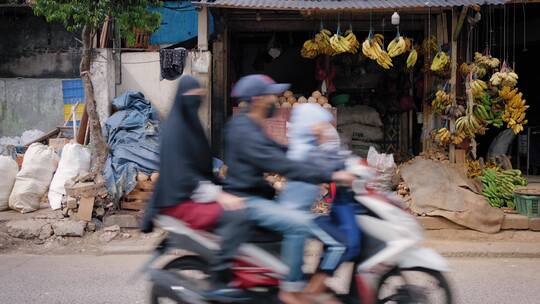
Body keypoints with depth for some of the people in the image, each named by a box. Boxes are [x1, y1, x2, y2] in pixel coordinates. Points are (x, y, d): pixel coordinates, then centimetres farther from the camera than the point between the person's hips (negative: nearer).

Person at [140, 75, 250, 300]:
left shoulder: (191, 124, 14)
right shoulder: (174, 128, -13)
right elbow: (182, 173, -20)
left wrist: (219, 191, 4)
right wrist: (217, 195, -24)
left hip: (196, 194, 9)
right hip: (180, 200, -9)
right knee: (236, 216, -26)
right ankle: (220, 280, -24)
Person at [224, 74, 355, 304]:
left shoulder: (252, 128, 13)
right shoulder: (245, 132, -21)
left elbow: (281, 152, 17)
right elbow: (283, 165, -29)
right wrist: (330, 176, -30)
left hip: (256, 196, 11)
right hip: (245, 201, -11)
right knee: (299, 223, -26)